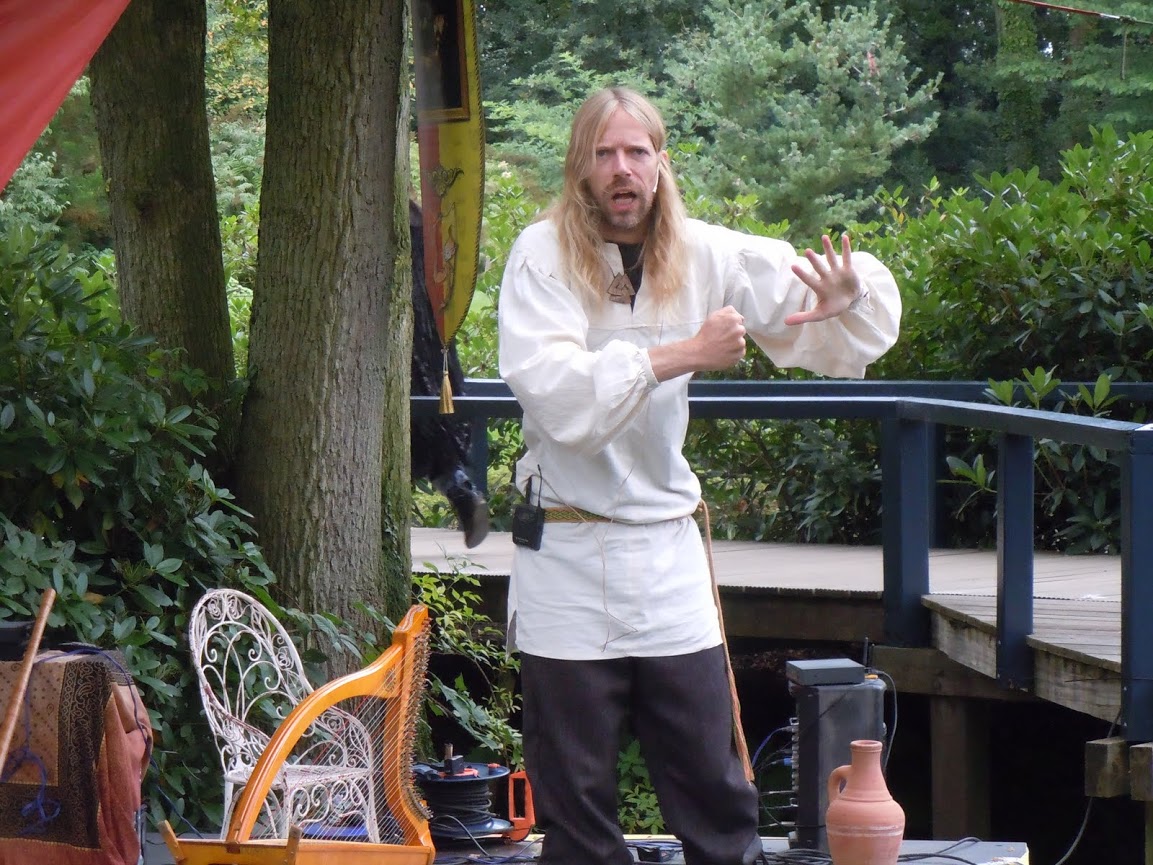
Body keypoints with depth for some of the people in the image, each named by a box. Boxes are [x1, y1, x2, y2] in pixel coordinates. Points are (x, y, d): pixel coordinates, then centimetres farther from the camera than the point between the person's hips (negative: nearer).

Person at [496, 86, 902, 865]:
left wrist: (849, 296, -11)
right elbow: (553, 391, -22)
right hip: (569, 559, -3)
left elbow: (866, 325, 13)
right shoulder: (544, 256, -7)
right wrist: (681, 355, -25)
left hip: (669, 554, 3)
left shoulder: (704, 256, 4)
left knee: (717, 797, 3)